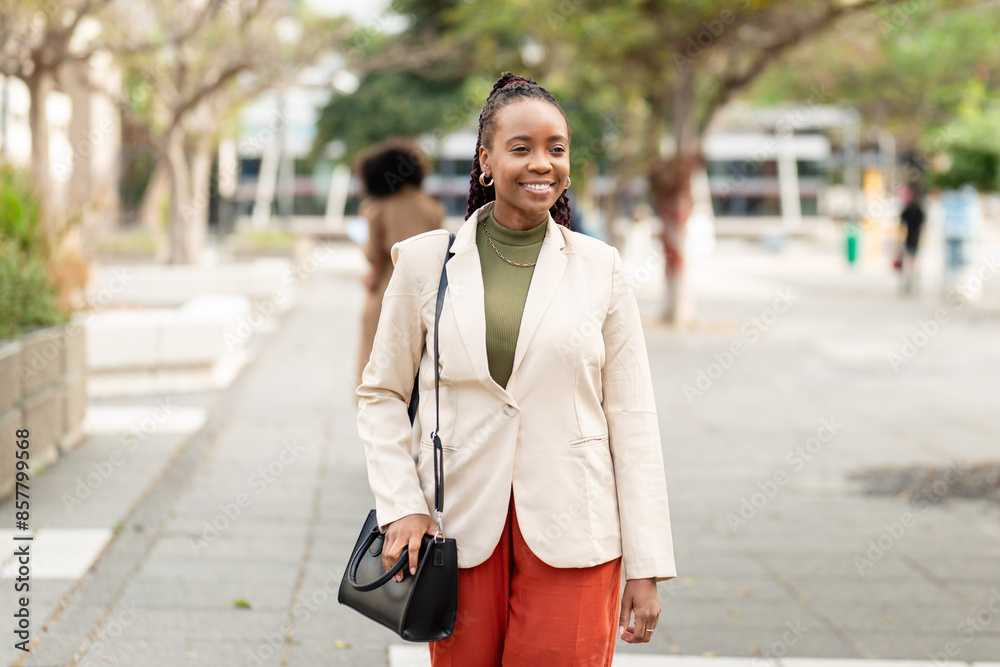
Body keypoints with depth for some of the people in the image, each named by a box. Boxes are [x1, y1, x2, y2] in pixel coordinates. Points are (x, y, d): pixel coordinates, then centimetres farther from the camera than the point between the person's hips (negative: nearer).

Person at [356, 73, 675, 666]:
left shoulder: (601, 268, 3)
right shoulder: (426, 261, 3)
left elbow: (632, 418, 2)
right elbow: (382, 393, 11)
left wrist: (646, 566, -1)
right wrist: (402, 506, -2)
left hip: (570, 532, 0)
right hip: (462, 528, 1)